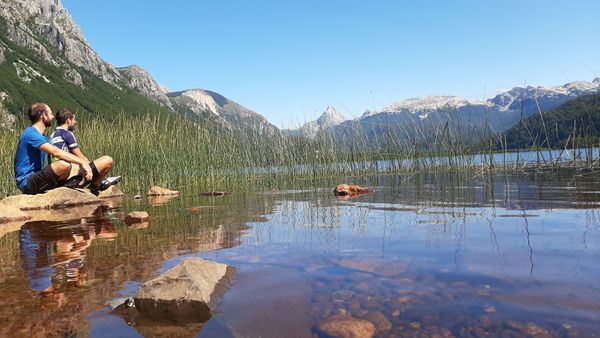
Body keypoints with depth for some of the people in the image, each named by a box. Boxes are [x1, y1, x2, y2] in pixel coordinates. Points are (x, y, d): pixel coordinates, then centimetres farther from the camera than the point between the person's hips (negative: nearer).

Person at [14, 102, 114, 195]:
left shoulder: (42, 138, 19)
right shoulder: (31, 134, -14)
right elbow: (55, 152, -28)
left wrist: (83, 163, 2)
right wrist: (82, 162, -34)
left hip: (37, 180, 10)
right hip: (27, 182, -10)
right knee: (64, 165, -37)